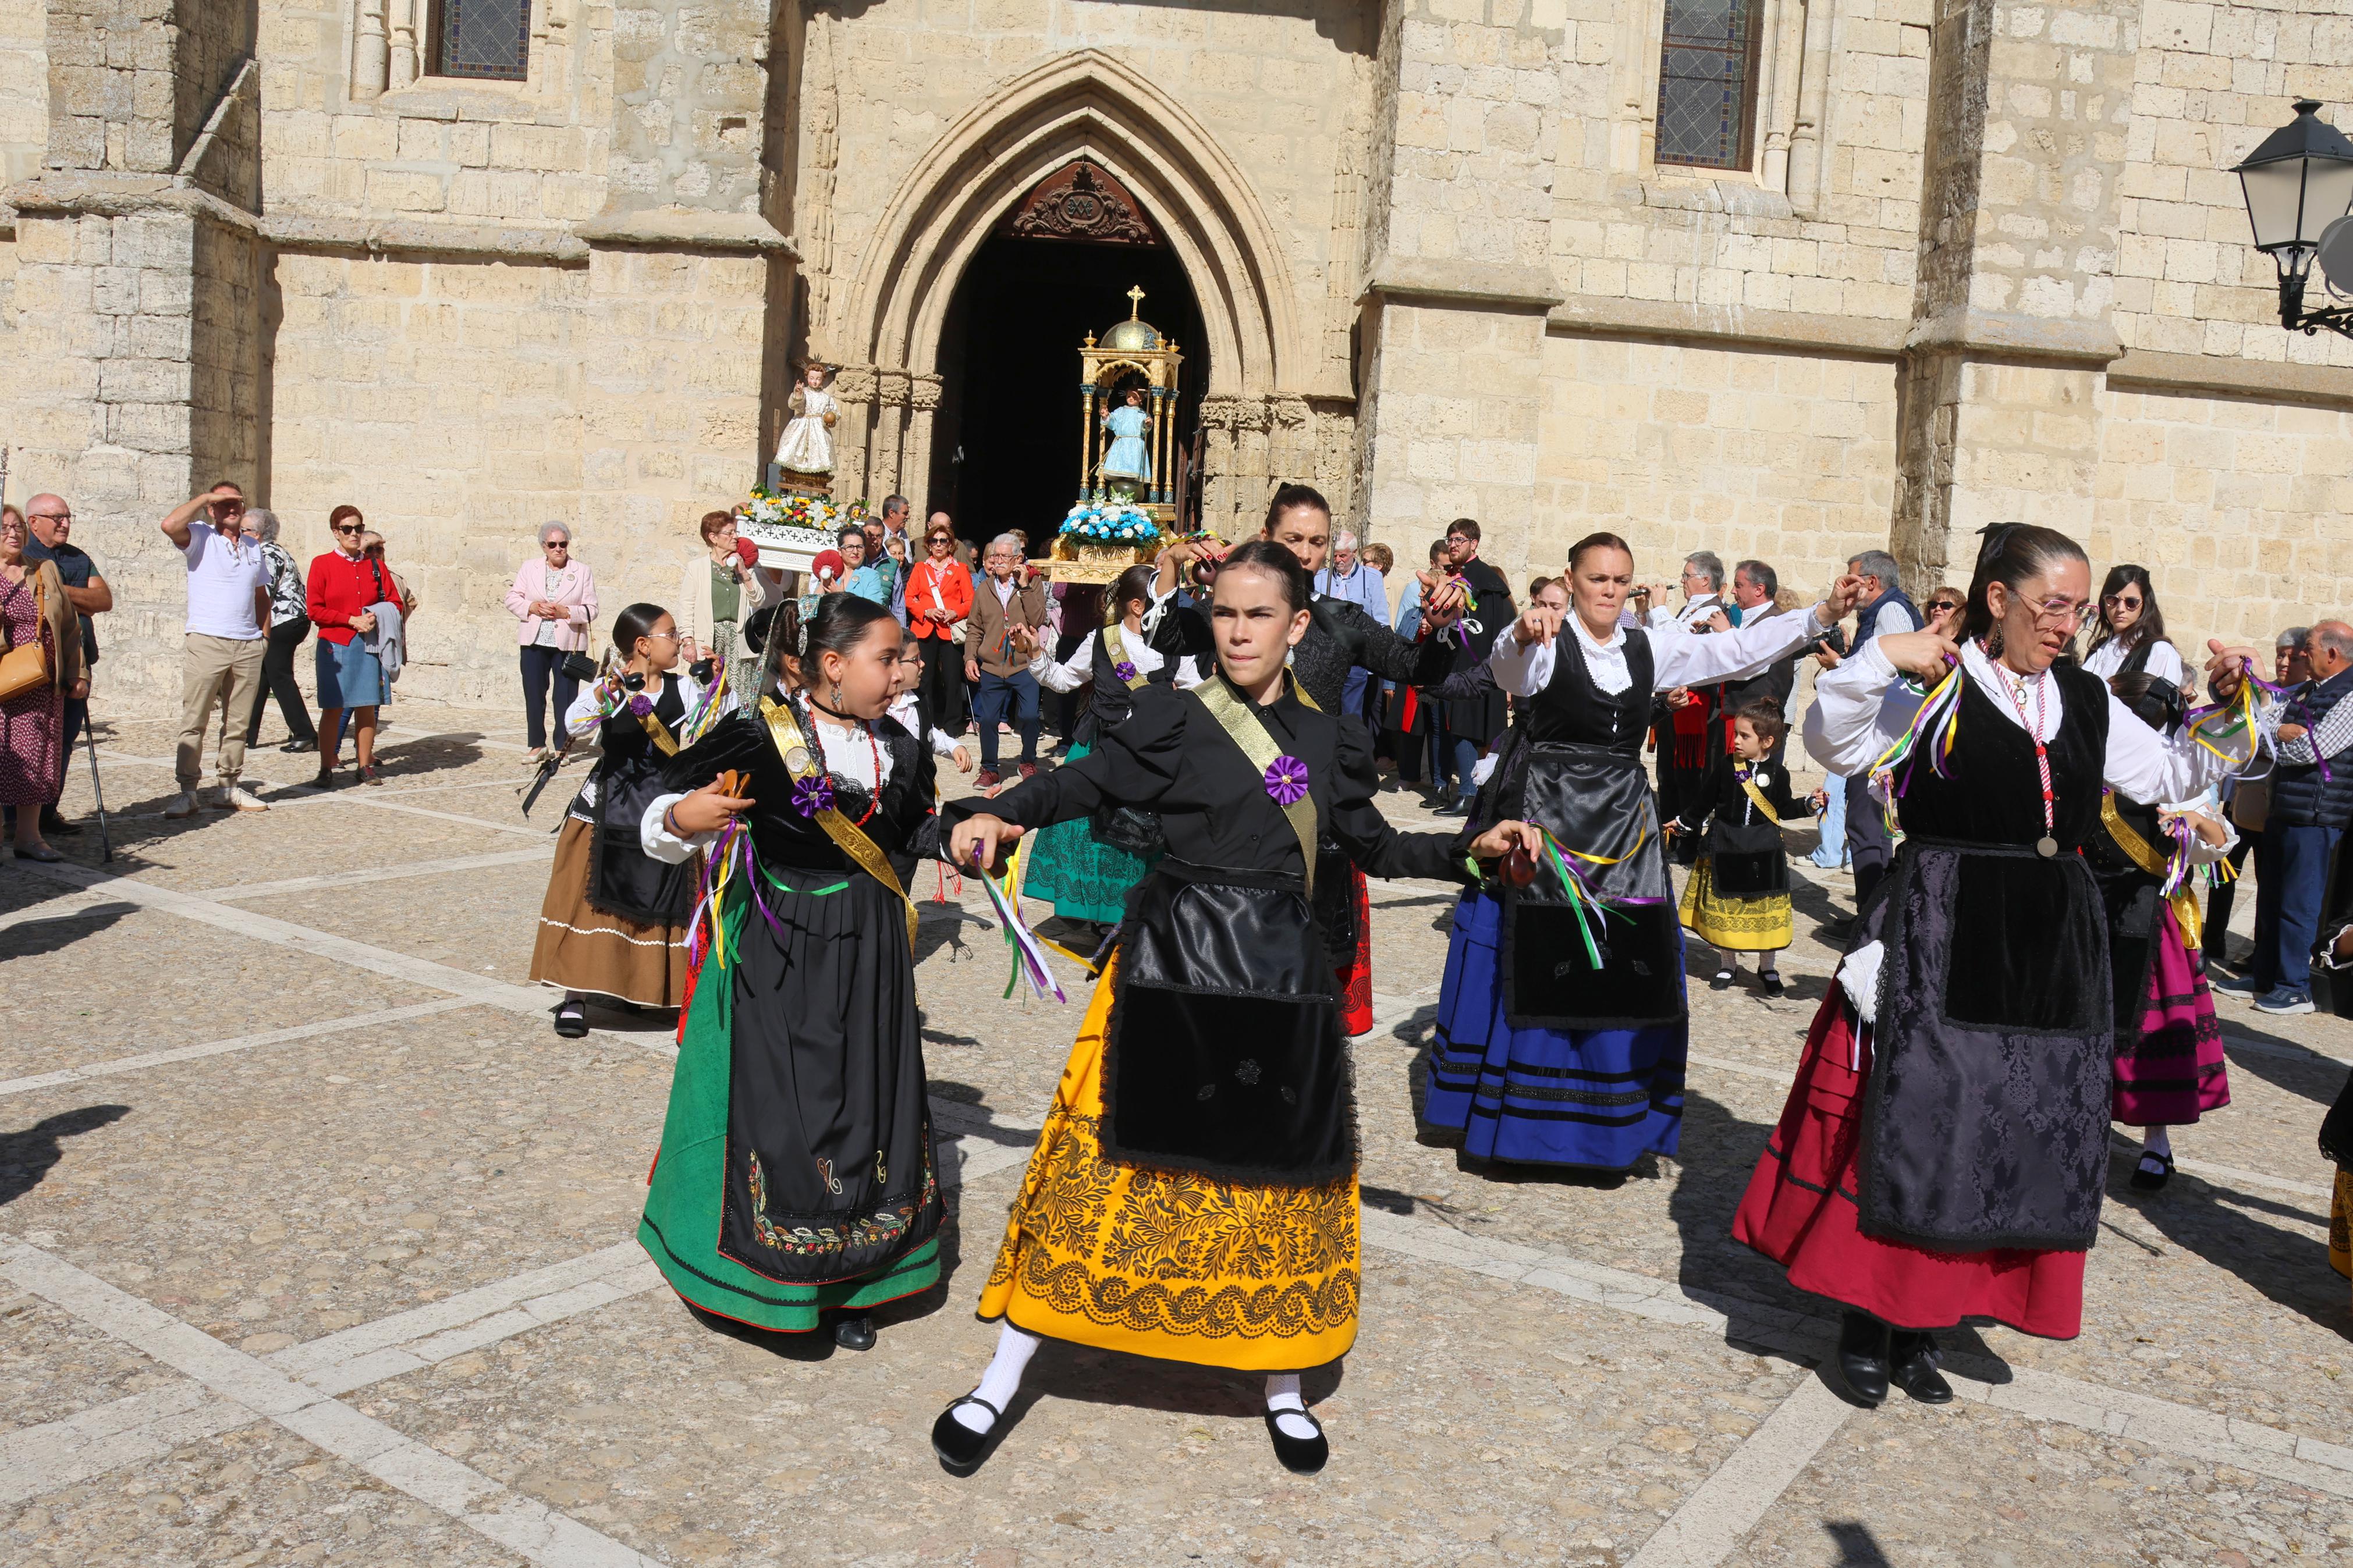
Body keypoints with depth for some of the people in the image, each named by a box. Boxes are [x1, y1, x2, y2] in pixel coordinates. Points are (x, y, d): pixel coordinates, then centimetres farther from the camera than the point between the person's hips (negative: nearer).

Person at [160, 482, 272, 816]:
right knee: (193, 722, -5)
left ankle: (230, 787, 14)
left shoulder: (253, 547, 17)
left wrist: (261, 633, 13)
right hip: (207, 642, -5)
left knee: (238, 723, 8)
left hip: (248, 647, 5)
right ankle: (186, 792, -3)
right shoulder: (200, 538, 3)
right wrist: (206, 497, -9)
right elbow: (169, 524, -19)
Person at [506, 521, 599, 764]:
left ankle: (562, 747, 8)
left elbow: (591, 609, -1)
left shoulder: (583, 572, 4)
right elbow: (512, 599, 8)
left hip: (568, 643, -2)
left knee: (566, 696, -1)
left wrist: (565, 612, -16)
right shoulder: (529, 569, 11)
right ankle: (537, 745, 15)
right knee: (533, 694, 4)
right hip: (534, 643, 2)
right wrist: (533, 607, -10)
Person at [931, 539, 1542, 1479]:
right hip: (1175, 964, -3)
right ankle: (1004, 1379, 15)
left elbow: (1376, 847, 17)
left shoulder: (1328, 739, 9)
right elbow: (1085, 784, -4)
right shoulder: (1174, 719, -2)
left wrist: (1473, 849, 7)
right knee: (1114, 1162, 0)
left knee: (1278, 1176, 11)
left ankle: (1282, 1388, 31)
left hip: (1279, 978, 3)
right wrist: (993, 818, -21)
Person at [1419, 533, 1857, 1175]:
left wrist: (1822, 616, -3)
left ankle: (1609, 1123, 17)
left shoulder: (1651, 648, 9)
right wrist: (1522, 636, -51)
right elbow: (1508, 671, -28)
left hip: (1621, 825, 5)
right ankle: (1514, 1119, 11)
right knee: (1533, 967, -2)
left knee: (1628, 971, 4)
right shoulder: (1543, 643, -6)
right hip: (1544, 814, -4)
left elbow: (1739, 650, 8)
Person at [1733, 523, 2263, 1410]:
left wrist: (2224, 709, 10)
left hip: (2052, 954, 6)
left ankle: (1921, 1329, 22)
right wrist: (1877, 658, -26)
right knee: (1907, 1131, -3)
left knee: (2016, 1141, 9)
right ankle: (1866, 1328, 13)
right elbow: (1832, 745, -15)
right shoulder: (1934, 686, -4)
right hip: (1939, 946, -6)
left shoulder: (2087, 700, 13)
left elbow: (2168, 777, 23)